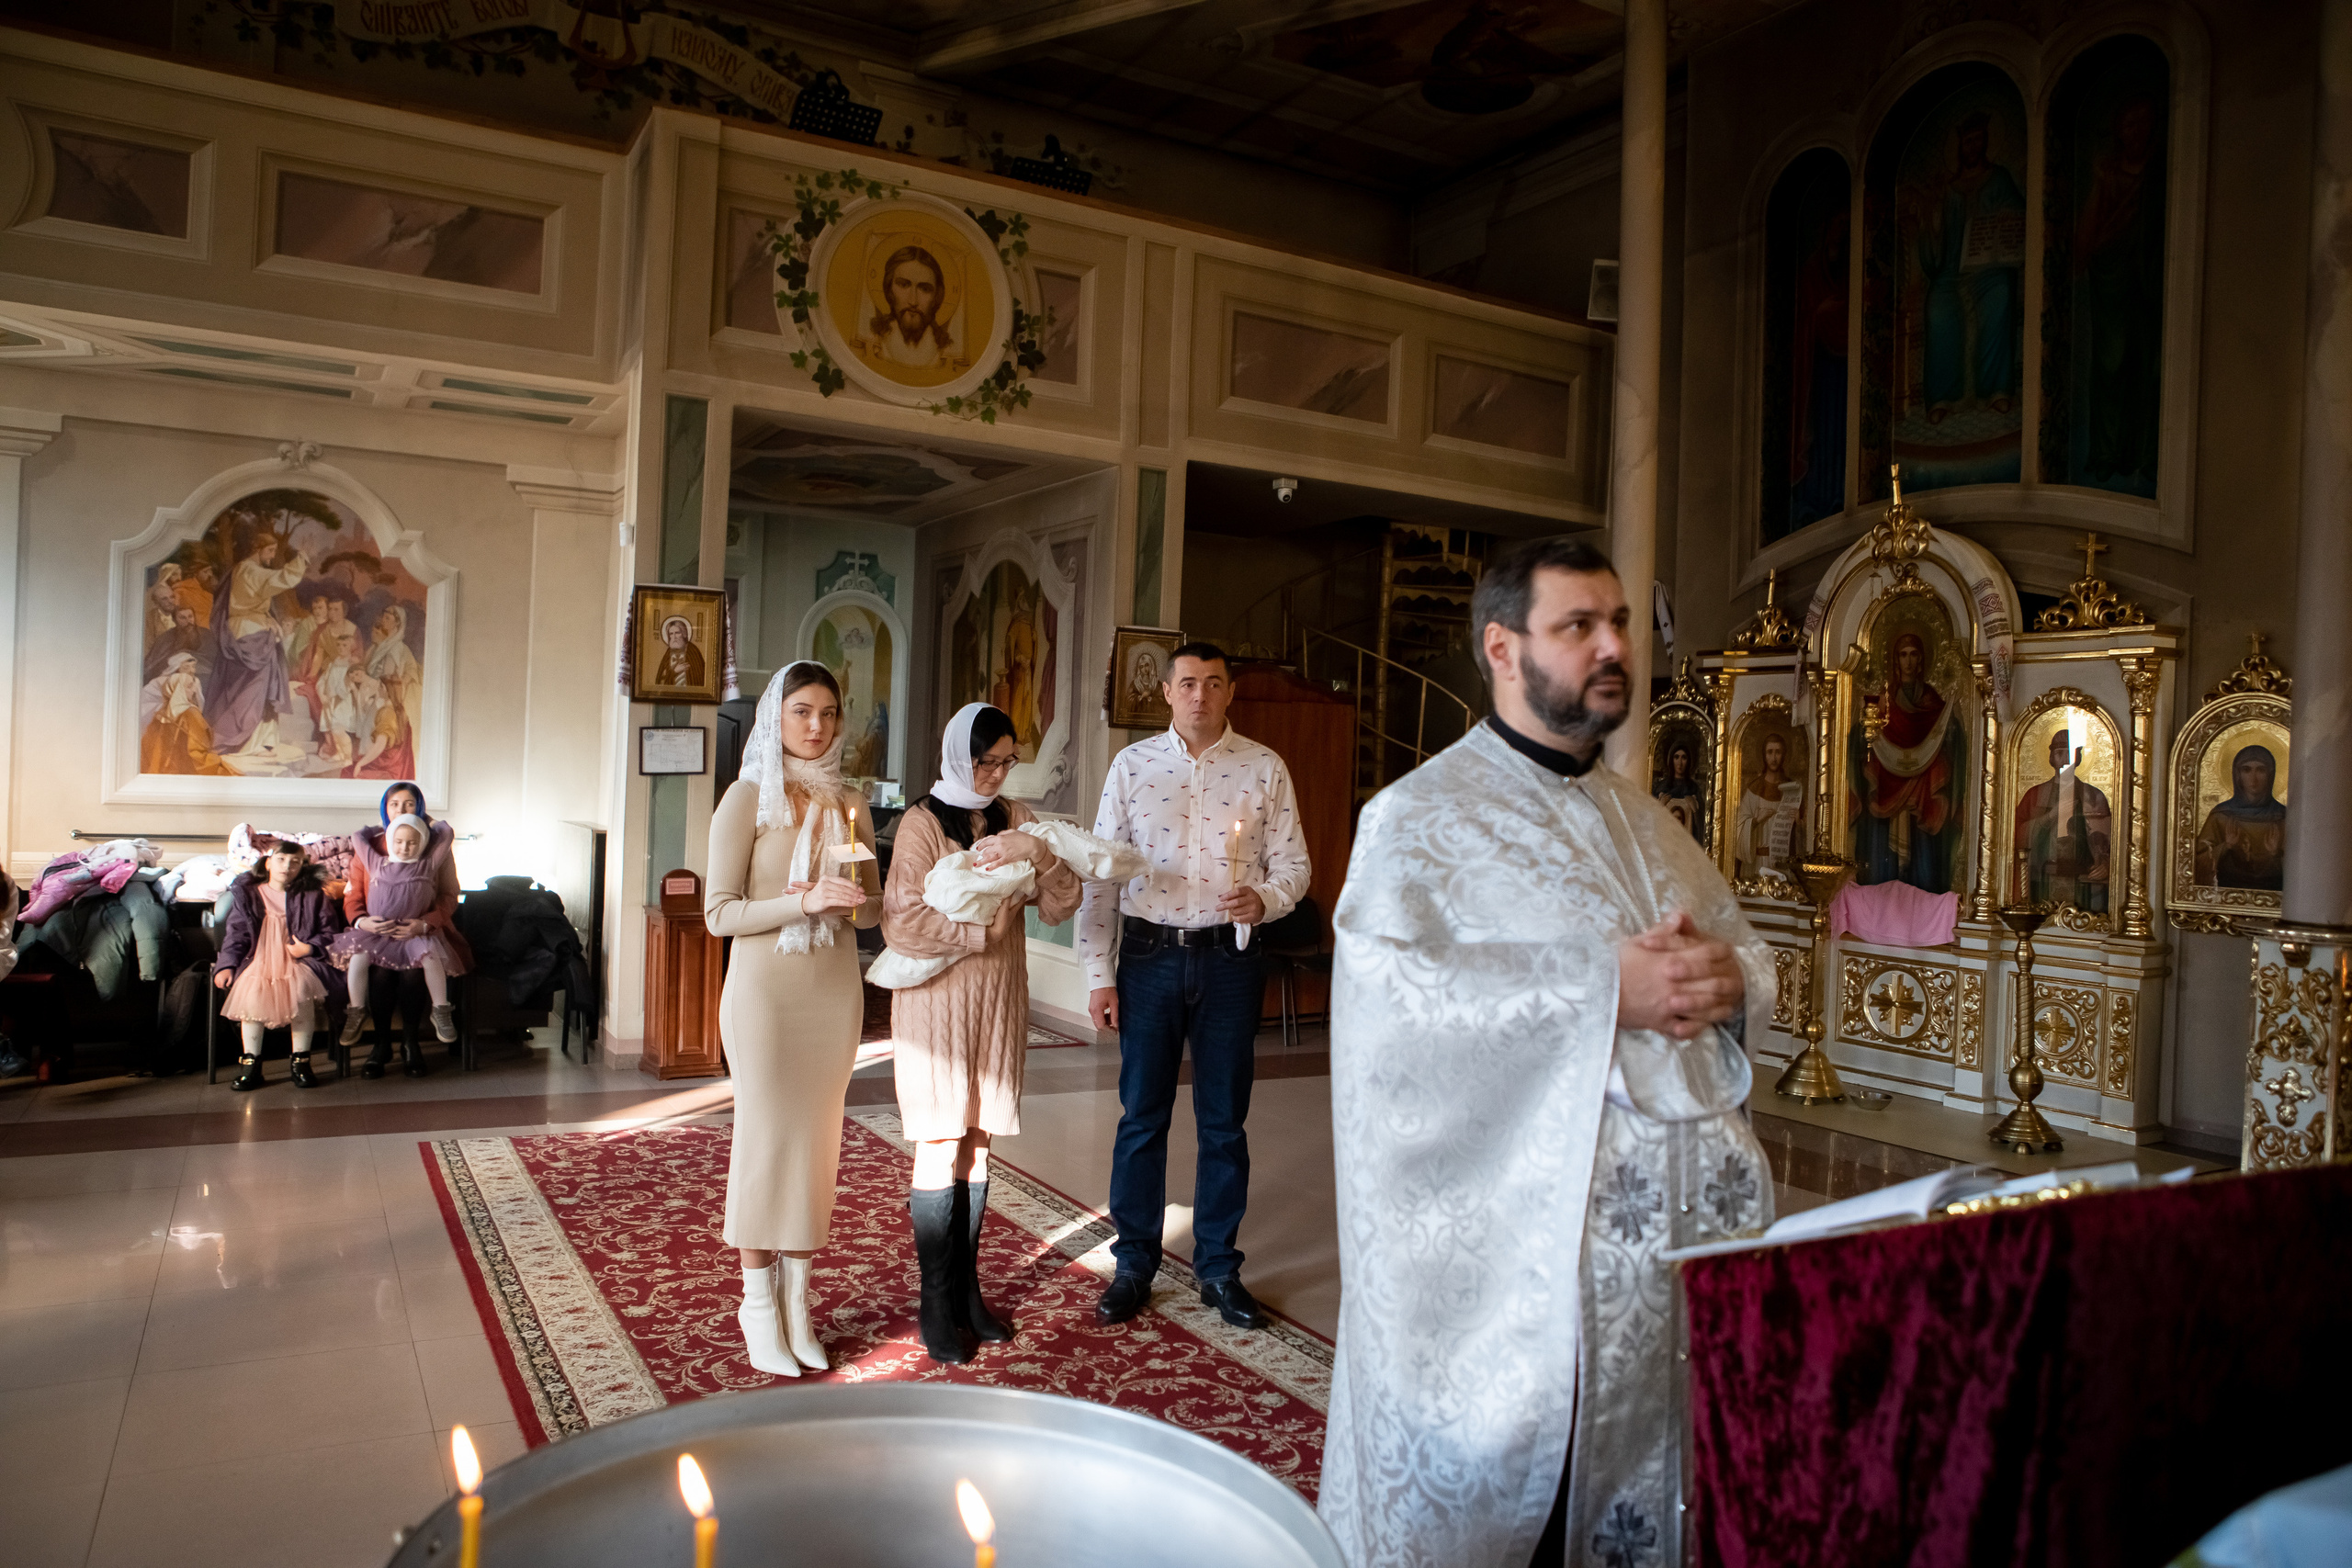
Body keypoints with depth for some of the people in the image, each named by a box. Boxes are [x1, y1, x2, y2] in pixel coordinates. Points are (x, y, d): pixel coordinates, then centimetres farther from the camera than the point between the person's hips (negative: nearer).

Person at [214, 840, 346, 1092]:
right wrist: (227, 965, -2)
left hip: (298, 959, -1)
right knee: (251, 989, -32)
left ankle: (300, 1062, -21)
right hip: (258, 958, 1)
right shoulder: (247, 893, 15)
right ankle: (250, 1062, -19)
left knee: (302, 988, -34)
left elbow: (330, 931, 11)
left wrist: (310, 947, -8)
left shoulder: (313, 894, 12)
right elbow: (235, 934, 12)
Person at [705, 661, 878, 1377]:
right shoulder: (748, 799, -6)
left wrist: (853, 901, -8)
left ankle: (797, 1302, 20)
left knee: (818, 1141, 9)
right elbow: (720, 913, -10)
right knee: (766, 1136, 2)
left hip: (835, 989, 4)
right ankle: (760, 1309, 15)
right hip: (766, 989, -4)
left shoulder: (847, 804, 8)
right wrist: (802, 900, -22)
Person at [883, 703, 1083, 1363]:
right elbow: (901, 922, -17)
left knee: (976, 1146, 11)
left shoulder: (1014, 818, 8)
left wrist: (1039, 854, -17)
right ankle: (936, 1306, 11)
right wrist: (984, 930, -13)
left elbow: (1063, 905, 0)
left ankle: (967, 1290, 22)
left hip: (998, 1003, 5)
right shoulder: (924, 822, -7)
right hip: (937, 1003, -4)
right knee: (939, 1151, 1)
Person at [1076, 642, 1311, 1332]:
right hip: (1149, 956, 0)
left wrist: (1264, 898, -18)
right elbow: (1102, 871, 3)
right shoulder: (1132, 764, 3)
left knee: (1224, 1121, 9)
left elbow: (1292, 864, 6)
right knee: (1141, 1116, 7)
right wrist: (1099, 975, -2)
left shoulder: (1264, 770, 2)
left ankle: (1219, 1269, 23)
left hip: (1228, 958, 0)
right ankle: (1133, 1267, 22)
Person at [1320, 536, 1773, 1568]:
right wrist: (1603, 992, -21)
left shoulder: (1645, 822, 18)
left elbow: (1750, 954, 20)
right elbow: (1391, 993, -19)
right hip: (1518, 1243, -6)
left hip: (1685, 1228, 7)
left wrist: (1729, 978, -5)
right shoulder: (1420, 818, -5)